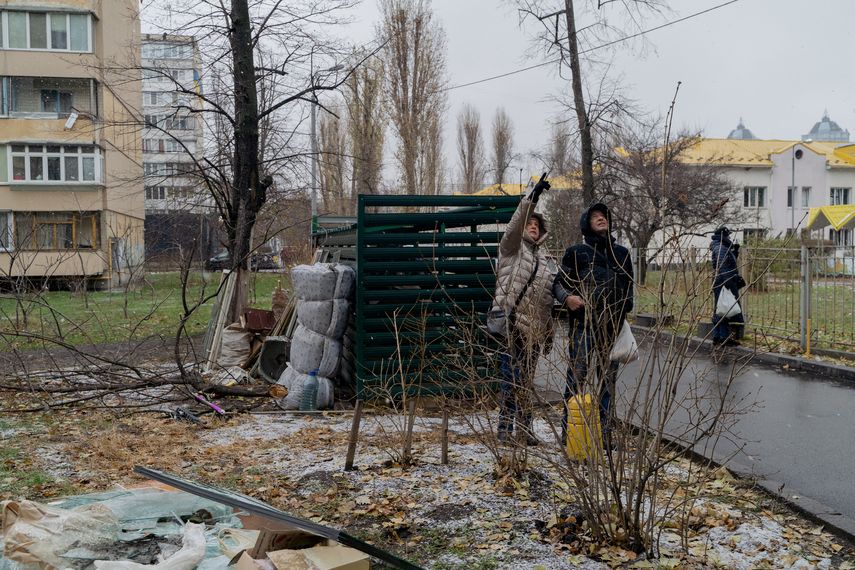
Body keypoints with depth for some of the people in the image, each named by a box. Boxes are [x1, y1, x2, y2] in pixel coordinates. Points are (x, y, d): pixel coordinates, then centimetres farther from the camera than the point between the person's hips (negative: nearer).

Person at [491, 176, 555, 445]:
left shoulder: (542, 258, 22)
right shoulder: (512, 247, 6)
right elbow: (515, 225, -16)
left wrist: (549, 332, 22)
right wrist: (531, 198, -27)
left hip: (533, 329, 6)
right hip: (511, 323, -6)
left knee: (525, 381, 11)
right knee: (511, 377, -7)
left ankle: (524, 428, 18)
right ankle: (506, 426, 1)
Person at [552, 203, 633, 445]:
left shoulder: (621, 253, 17)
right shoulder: (576, 252, 6)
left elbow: (628, 288, 23)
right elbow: (558, 283, 6)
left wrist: (625, 314, 15)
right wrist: (567, 298, -15)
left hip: (613, 327, 4)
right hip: (583, 325, -4)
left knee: (608, 380, 8)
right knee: (577, 377, -6)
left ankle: (605, 433, 16)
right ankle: (569, 432, 0)